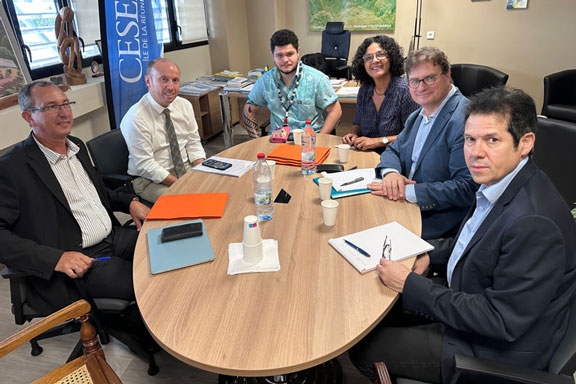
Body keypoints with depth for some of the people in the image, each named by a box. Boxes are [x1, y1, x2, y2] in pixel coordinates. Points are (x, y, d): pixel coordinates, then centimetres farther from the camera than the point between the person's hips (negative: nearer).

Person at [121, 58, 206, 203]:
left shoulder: (185, 105, 1)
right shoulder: (135, 118, -18)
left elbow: (193, 144, 6)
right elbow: (145, 166, -18)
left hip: (186, 167, 6)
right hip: (150, 179, -6)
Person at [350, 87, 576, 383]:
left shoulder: (535, 223, -33)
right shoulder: (498, 180, -4)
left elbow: (501, 321, -29)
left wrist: (410, 285, -26)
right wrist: (431, 254, 1)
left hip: (496, 350, -8)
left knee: (362, 348, -3)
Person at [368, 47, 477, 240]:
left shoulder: (464, 120, -19)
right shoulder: (418, 115, 10)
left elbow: (467, 188, -23)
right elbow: (394, 150, 16)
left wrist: (408, 191, -24)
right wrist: (390, 172, -9)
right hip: (407, 209, 8)